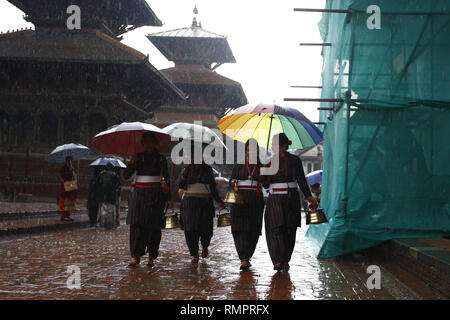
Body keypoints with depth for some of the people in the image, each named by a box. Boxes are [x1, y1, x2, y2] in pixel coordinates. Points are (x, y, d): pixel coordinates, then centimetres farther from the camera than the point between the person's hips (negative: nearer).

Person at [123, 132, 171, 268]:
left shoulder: (161, 159, 8)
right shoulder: (138, 157, 8)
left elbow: (166, 179, 12)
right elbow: (126, 176, 1)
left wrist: (167, 197, 5)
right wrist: (132, 163, -16)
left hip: (156, 195, 0)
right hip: (139, 194, 0)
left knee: (154, 226, -1)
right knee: (136, 224, -9)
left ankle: (151, 257, 7)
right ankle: (136, 256, -7)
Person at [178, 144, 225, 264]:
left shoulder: (208, 169, 6)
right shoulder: (187, 169, 7)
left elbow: (213, 187, 10)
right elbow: (180, 186, 0)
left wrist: (219, 200, 3)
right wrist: (184, 175, -16)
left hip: (205, 203, 0)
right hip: (189, 203, 1)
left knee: (205, 228, -7)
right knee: (190, 229, -5)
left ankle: (204, 246, 25)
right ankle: (195, 255, 6)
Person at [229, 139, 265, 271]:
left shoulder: (261, 167, 10)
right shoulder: (239, 165, 8)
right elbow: (231, 180, 6)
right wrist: (233, 182, -15)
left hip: (256, 200, 1)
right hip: (240, 198, -1)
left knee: (253, 230, 1)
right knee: (240, 229, -12)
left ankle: (246, 257, 17)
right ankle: (244, 259, -16)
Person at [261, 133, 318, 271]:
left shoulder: (294, 160, 1)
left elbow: (301, 180, 2)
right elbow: (266, 184, 10)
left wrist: (308, 196, -7)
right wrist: (263, 178, -11)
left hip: (291, 199, -1)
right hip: (274, 201, 1)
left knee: (289, 231, 2)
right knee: (276, 229, -12)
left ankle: (286, 260, 14)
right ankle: (278, 261, -14)